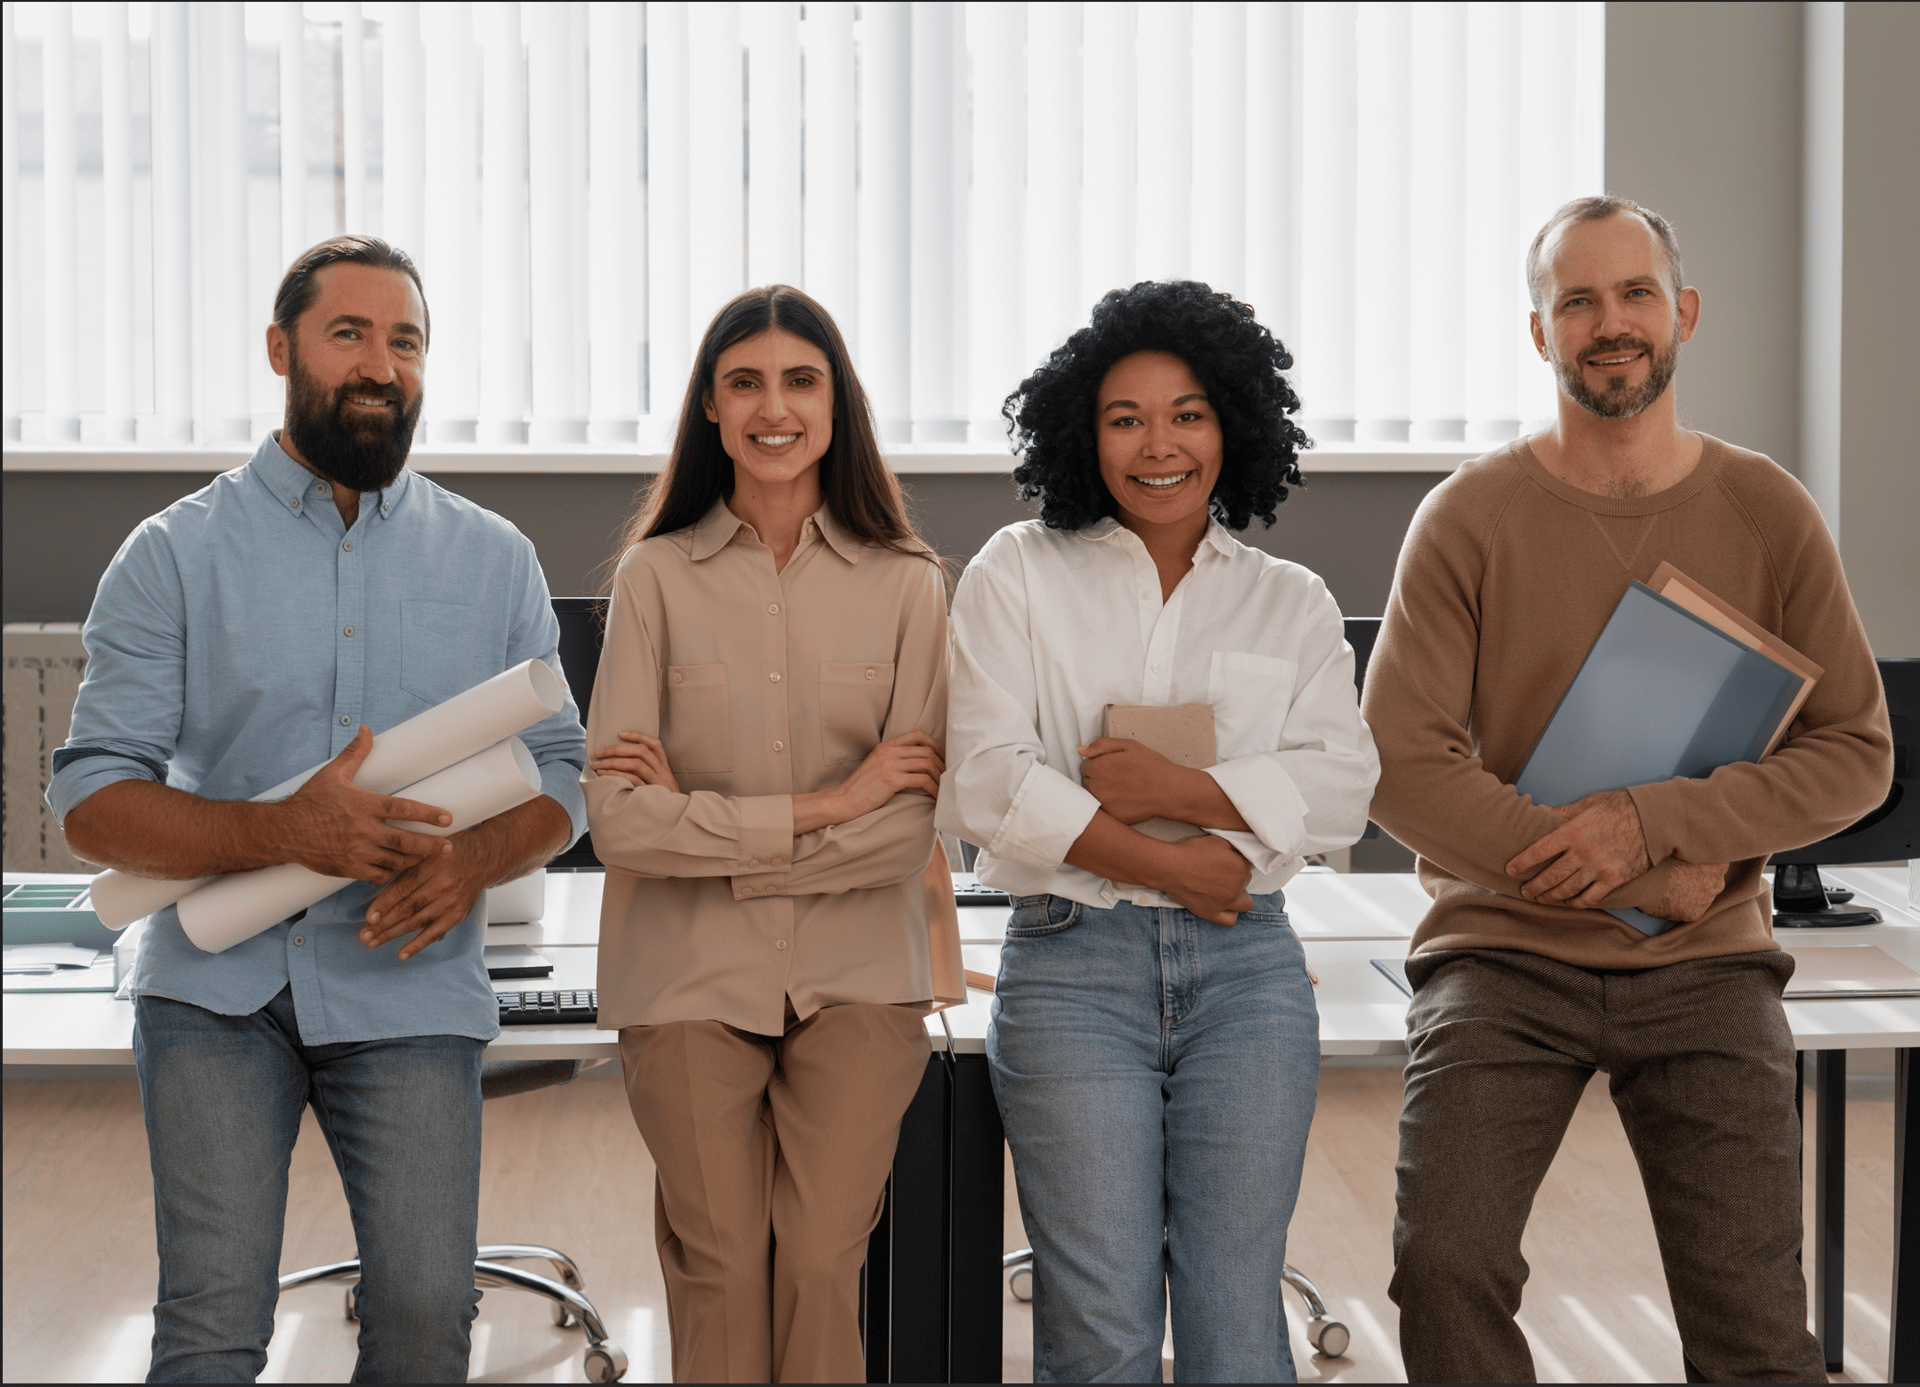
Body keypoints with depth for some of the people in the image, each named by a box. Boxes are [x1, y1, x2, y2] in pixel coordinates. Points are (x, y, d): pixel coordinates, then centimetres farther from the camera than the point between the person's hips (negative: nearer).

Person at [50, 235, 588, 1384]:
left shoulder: (495, 561, 11)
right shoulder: (176, 554, 3)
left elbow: (559, 776, 12)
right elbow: (94, 802, -3)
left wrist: (476, 861, -11)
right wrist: (285, 832, -19)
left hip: (411, 987, 2)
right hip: (218, 986, -1)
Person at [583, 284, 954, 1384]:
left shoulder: (907, 584, 3)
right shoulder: (658, 575, 1)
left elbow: (915, 828, -4)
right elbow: (618, 822, -8)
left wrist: (709, 826, -9)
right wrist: (820, 809, -11)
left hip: (857, 979, 0)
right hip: (691, 977, 0)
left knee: (824, 1269, -2)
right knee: (722, 1274, 3)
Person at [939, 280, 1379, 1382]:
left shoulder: (1295, 605, 13)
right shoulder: (1019, 575, 7)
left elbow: (1342, 788, 0)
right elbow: (986, 783, -4)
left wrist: (1174, 789, -13)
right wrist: (1168, 868, -9)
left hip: (1248, 971, 2)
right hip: (1072, 968, -2)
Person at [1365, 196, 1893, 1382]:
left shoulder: (1768, 514, 3)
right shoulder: (1470, 517, -2)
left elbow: (1856, 753, -1)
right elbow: (1402, 765, -9)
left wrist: (1651, 825, -16)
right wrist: (1636, 881, -12)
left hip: (1706, 964, 1)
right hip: (1504, 948, -1)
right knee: (1447, 1265, -18)